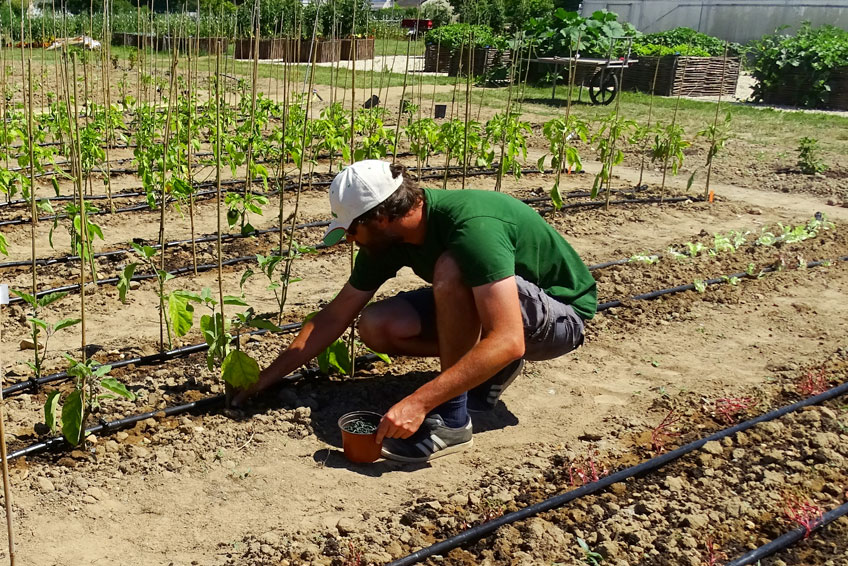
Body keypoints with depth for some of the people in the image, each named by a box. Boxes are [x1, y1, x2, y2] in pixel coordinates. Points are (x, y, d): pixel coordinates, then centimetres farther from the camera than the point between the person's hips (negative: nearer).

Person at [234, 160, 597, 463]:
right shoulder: (388, 238, -10)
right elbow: (335, 317, 0)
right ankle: (482, 367, 3)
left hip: (561, 315, -7)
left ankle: (452, 421, -22)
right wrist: (266, 378, 0)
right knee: (376, 326, -11)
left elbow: (508, 341, -42)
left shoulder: (473, 226, -34)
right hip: (483, 306, 7)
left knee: (450, 270, -35)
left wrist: (417, 402, -44)